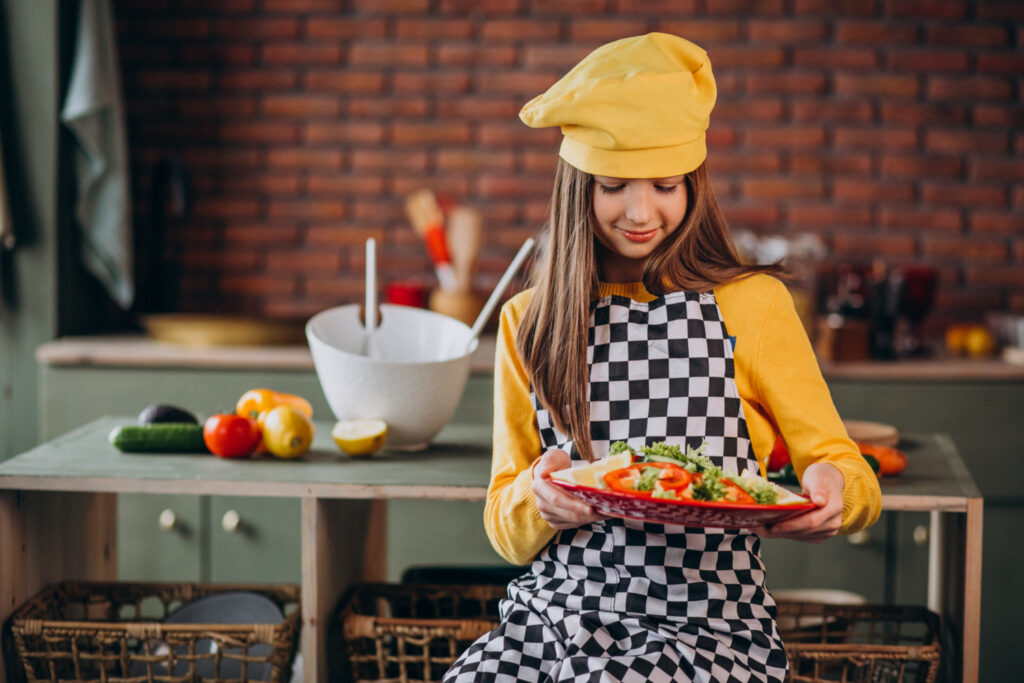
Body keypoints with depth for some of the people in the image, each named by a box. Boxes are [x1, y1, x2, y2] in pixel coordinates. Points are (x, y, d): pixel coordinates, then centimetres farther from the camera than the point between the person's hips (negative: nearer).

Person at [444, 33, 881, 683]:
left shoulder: (752, 305, 2)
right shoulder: (529, 323, 9)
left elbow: (850, 471, 4)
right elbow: (507, 536, 9)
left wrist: (834, 485, -20)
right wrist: (538, 494, -15)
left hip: (709, 626, -3)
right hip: (555, 614, 3)